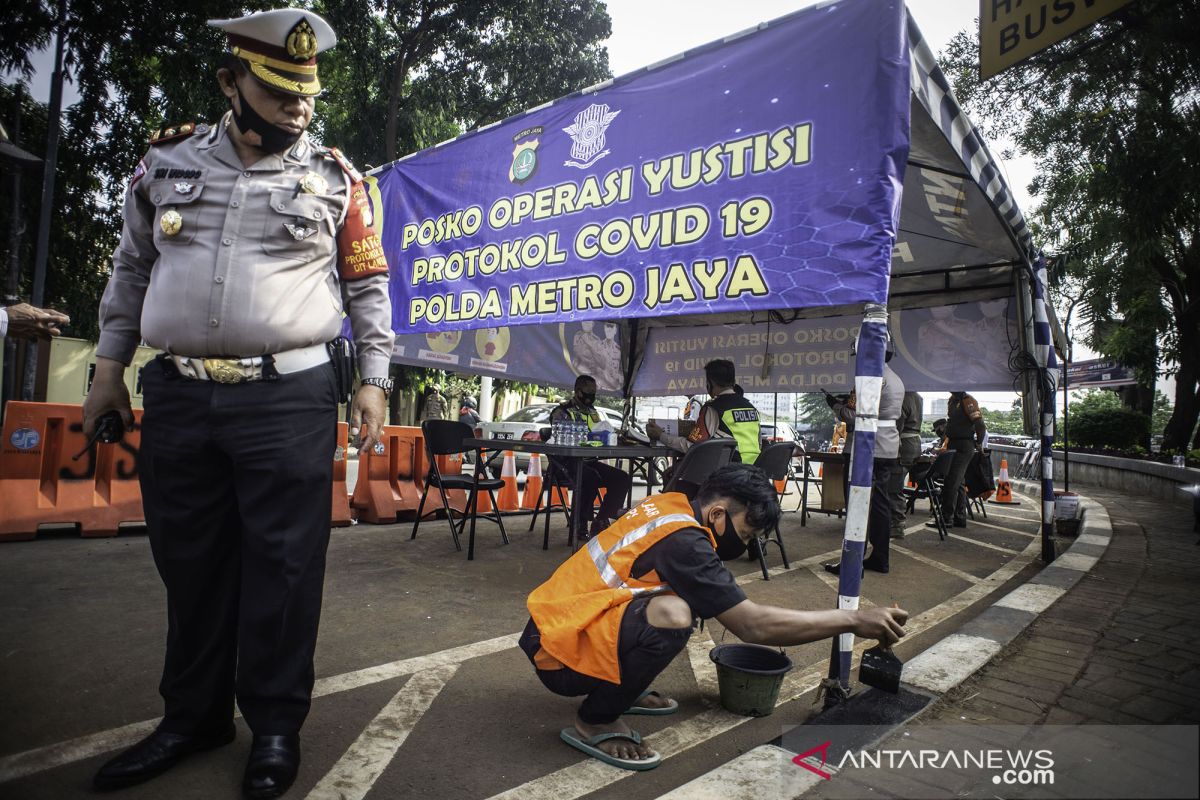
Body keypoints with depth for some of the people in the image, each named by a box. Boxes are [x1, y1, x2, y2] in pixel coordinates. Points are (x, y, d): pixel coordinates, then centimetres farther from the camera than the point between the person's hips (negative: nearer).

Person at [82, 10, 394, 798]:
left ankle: (276, 725, 18)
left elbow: (369, 284, 6)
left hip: (291, 399, -3)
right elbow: (132, 268, 19)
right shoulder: (167, 162, 12)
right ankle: (194, 717, 30)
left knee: (282, 564, 1)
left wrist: (374, 380, -1)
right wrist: (110, 367, 16)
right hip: (177, 396, 4)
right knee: (190, 562, 12)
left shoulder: (335, 177, 5)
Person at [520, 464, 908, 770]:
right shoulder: (682, 541, -23)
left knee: (681, 590, 13)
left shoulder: (669, 504, 3)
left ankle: (619, 686, 17)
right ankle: (595, 721, -8)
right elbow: (753, 625, -21)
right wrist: (855, 620, -14)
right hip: (558, 651, -9)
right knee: (671, 614, -32)